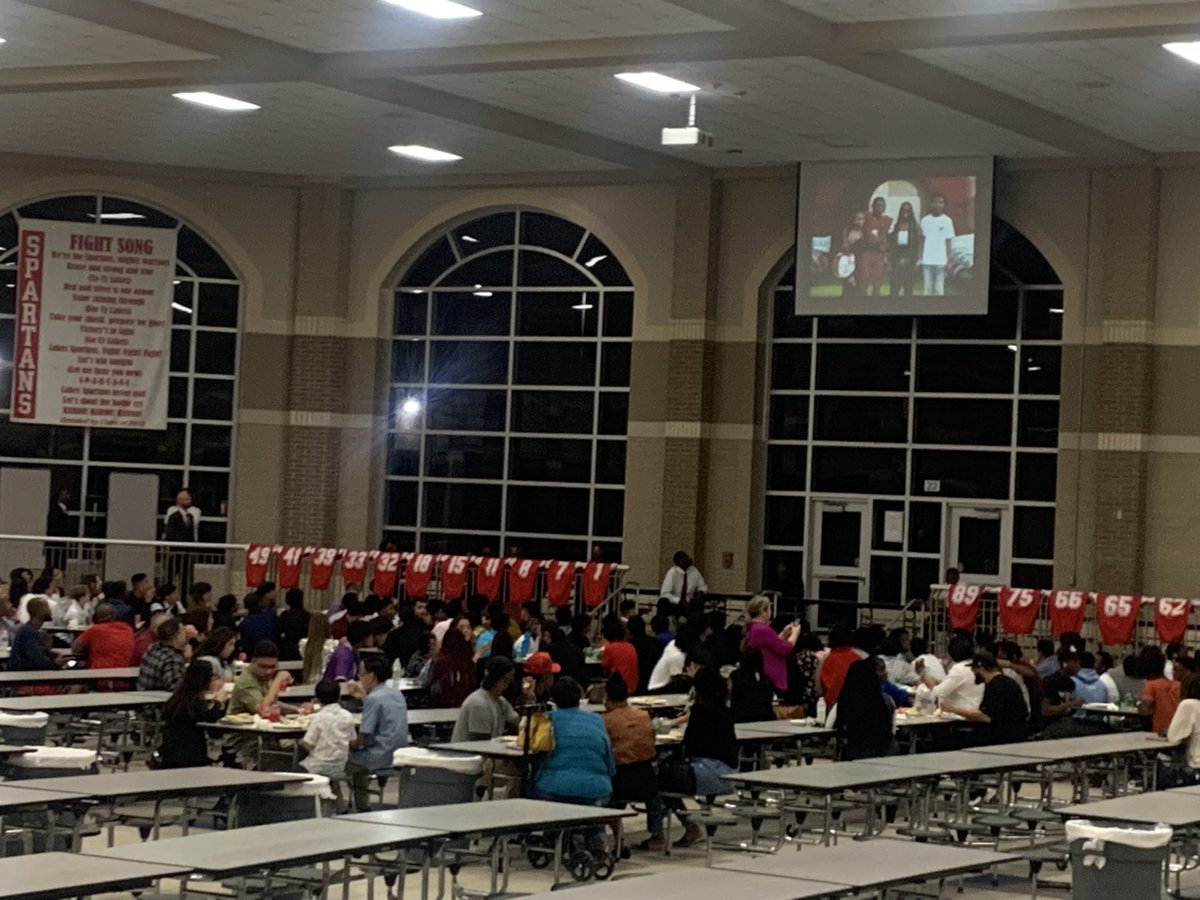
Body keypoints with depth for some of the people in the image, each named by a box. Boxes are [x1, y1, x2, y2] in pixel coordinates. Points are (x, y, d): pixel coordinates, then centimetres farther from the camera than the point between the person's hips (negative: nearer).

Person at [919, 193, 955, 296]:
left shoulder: (947, 221, 0)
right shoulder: (925, 220, 6)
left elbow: (948, 242, 2)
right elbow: (922, 240, 12)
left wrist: (948, 261, -3)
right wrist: (921, 259, 9)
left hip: (941, 261, -2)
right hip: (927, 260, 2)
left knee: (939, 288, -1)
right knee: (927, 287, 4)